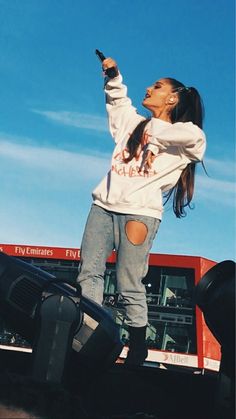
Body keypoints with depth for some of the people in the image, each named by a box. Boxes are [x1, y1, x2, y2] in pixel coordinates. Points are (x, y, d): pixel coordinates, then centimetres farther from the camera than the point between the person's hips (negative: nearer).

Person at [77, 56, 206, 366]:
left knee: (129, 287, -9)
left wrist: (155, 130, -7)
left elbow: (196, 137, -17)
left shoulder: (184, 136, 6)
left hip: (139, 212, -5)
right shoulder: (134, 122, 22)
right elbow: (117, 98, 39)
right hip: (104, 206, 6)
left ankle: (137, 352, 1)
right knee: (89, 273, -7)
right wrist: (114, 76, 23)